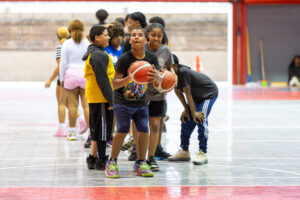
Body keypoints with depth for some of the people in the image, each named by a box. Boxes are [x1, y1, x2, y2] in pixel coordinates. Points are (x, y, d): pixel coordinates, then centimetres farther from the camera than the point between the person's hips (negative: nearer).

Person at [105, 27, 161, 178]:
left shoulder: (151, 58, -4)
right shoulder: (124, 59, -15)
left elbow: (160, 82, -8)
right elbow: (114, 84, -15)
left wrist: (156, 77, -33)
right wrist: (129, 78, -34)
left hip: (141, 102, 4)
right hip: (122, 102, -4)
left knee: (144, 129, -6)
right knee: (122, 130, -13)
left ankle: (140, 164, 7)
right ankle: (112, 163, 1)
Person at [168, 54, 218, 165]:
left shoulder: (183, 72, -33)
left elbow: (188, 93, -30)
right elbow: (178, 91, 0)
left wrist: (194, 112, -25)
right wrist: (186, 109, 0)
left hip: (209, 93, -9)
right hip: (197, 96, 9)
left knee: (201, 120, -22)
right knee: (186, 120, 7)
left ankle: (203, 153, -21)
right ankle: (184, 151, 17)